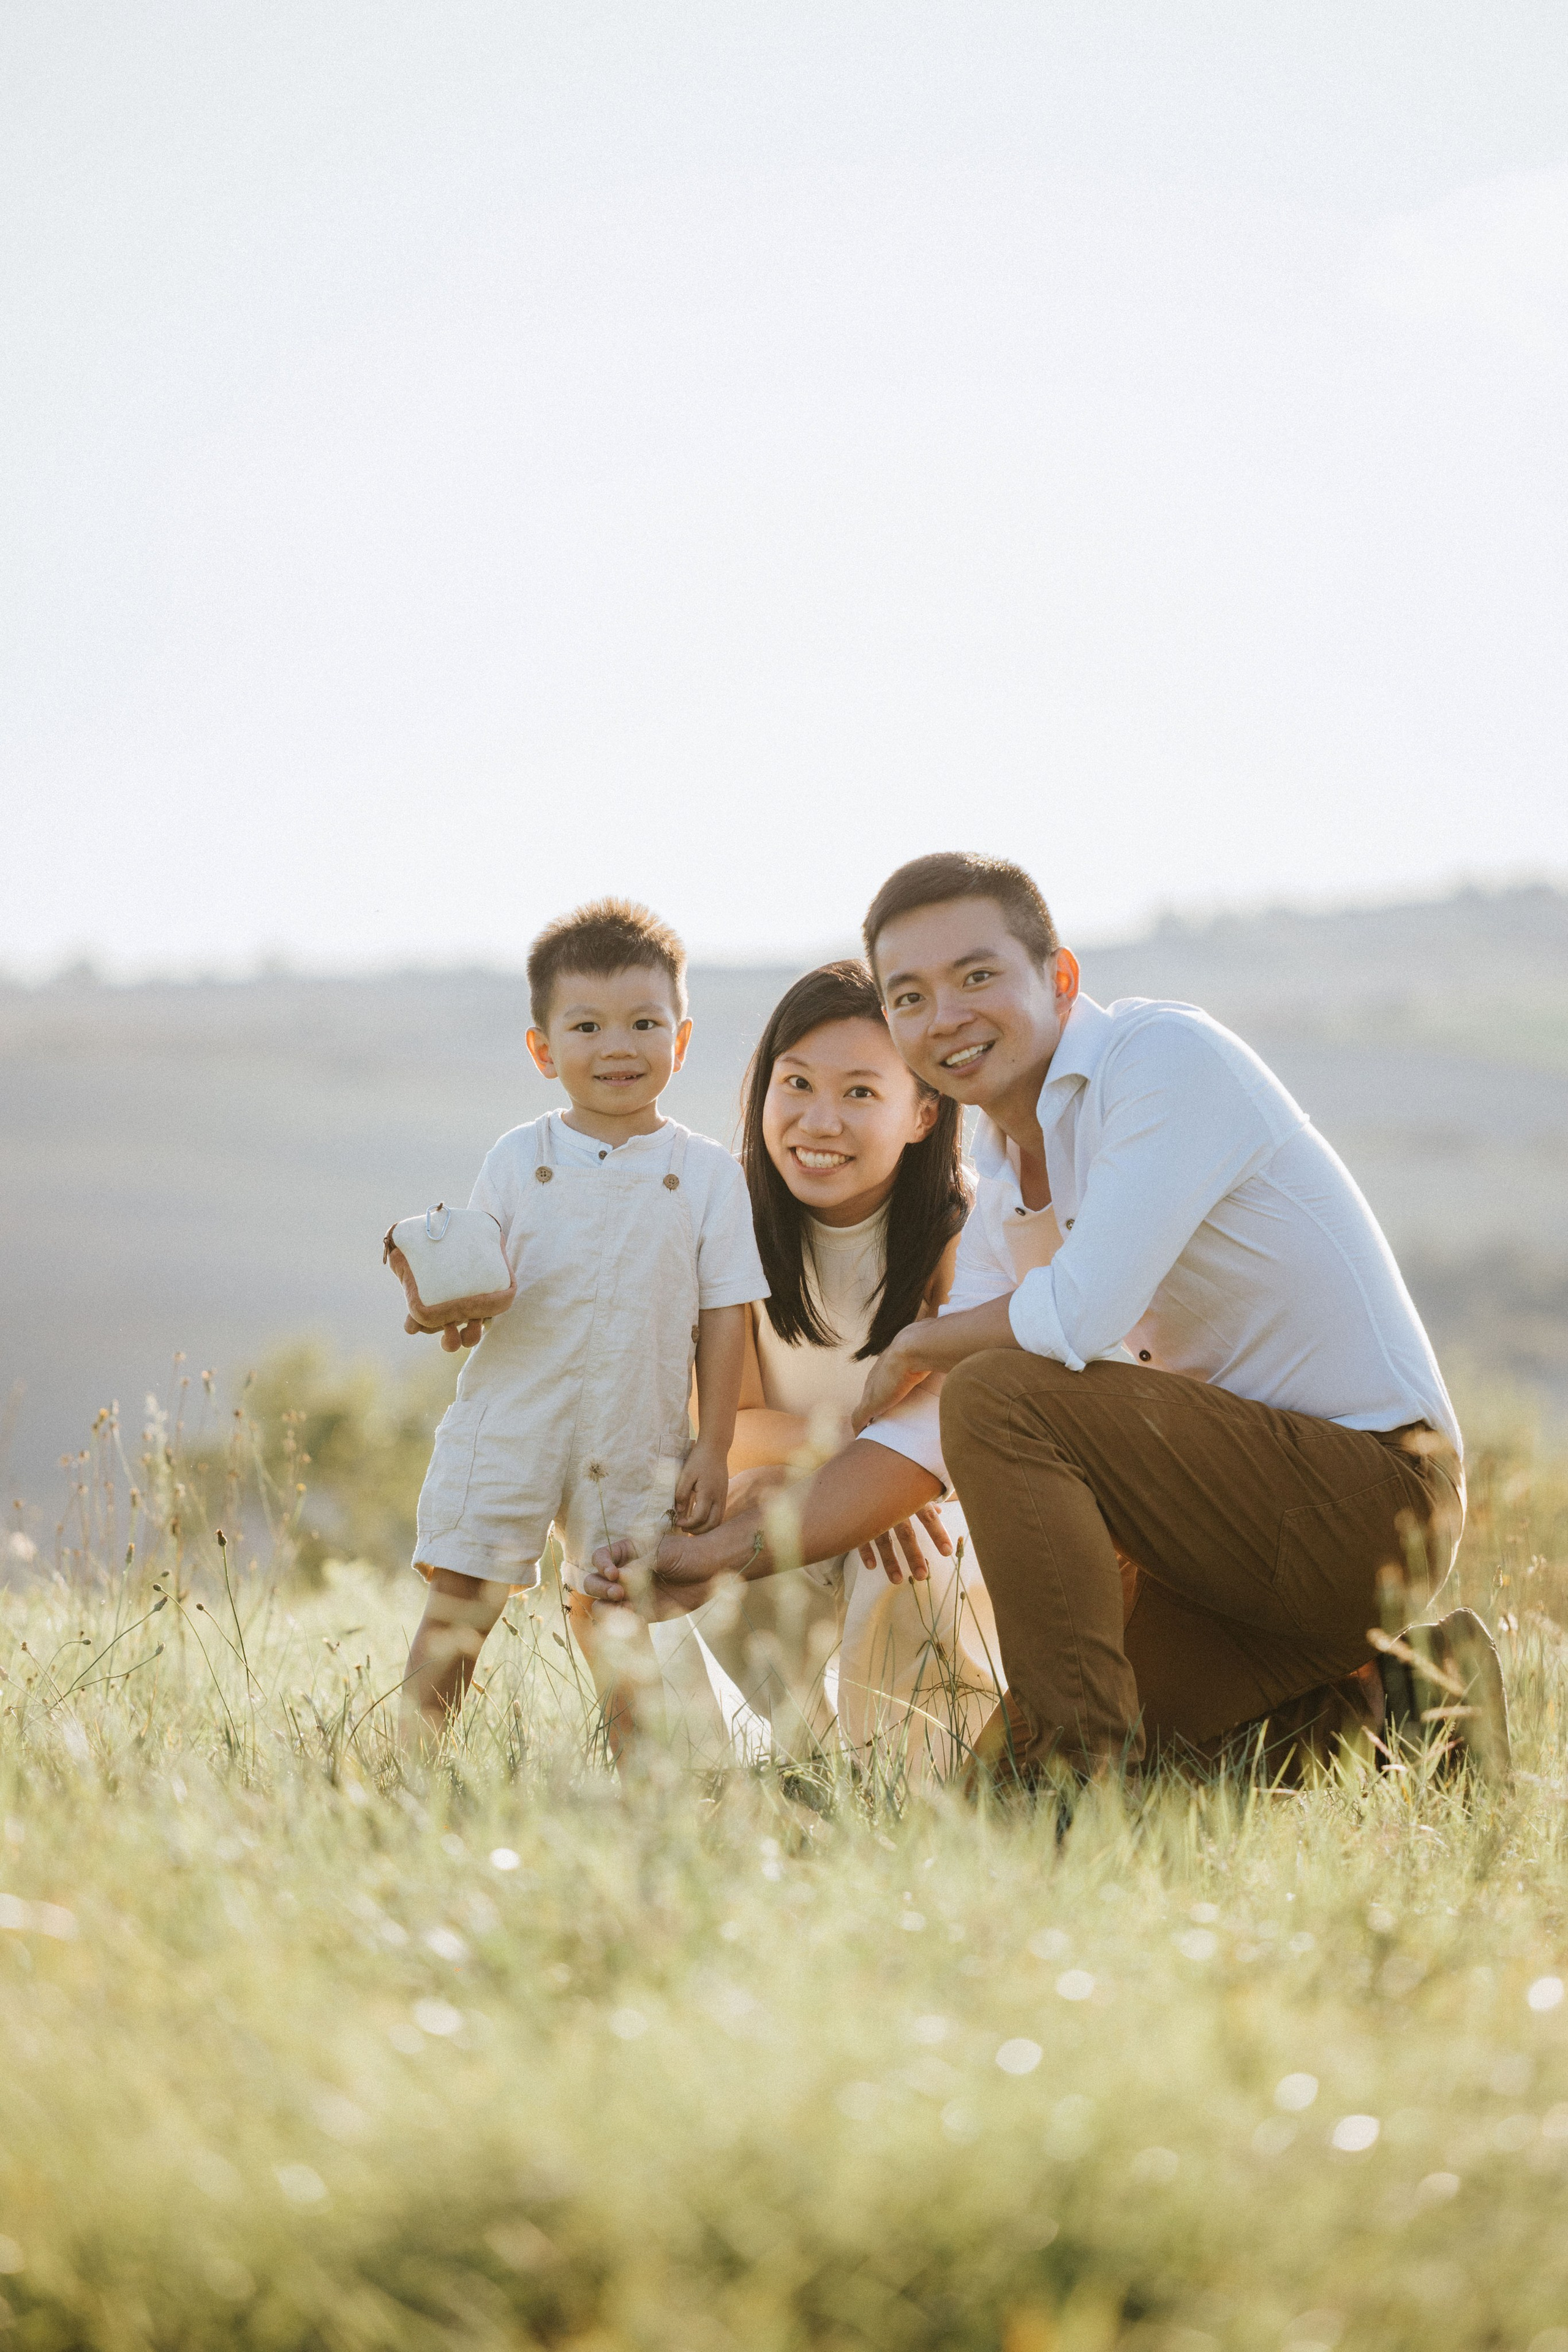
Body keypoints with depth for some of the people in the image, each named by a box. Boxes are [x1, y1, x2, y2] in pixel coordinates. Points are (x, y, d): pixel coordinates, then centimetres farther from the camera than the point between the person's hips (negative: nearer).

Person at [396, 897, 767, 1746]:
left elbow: (723, 1316, 3)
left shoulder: (706, 1174, 2)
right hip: (510, 1423, 0)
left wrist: (713, 1447, 0)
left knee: (623, 1618, 6)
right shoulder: (518, 1159, 3)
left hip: (636, 1445, 0)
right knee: (459, 1603, -1)